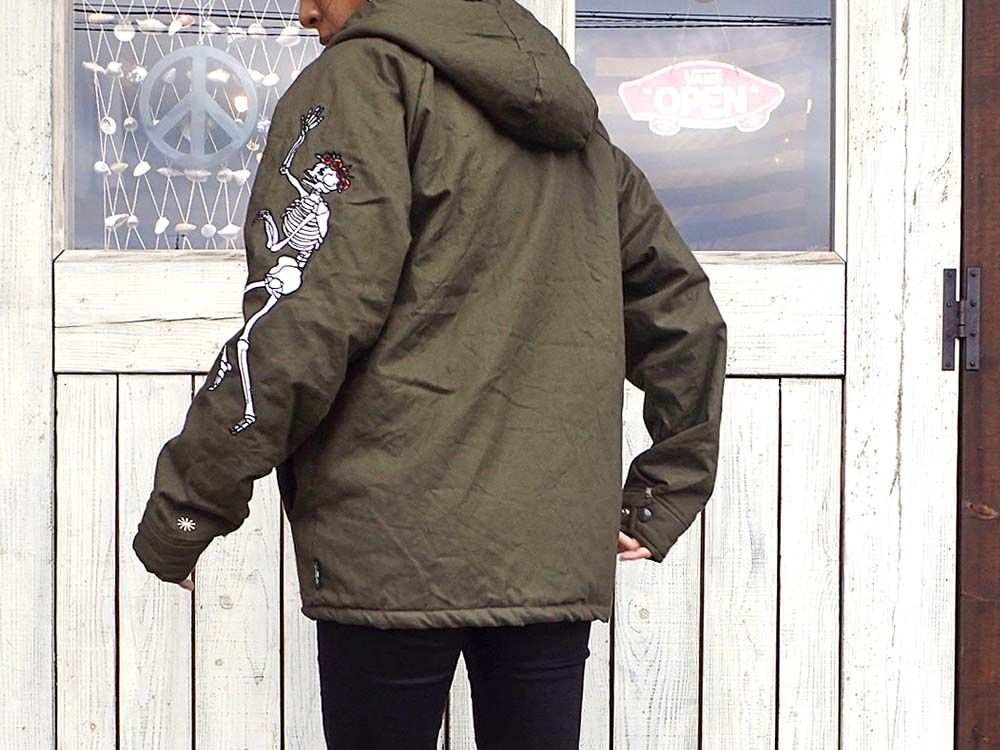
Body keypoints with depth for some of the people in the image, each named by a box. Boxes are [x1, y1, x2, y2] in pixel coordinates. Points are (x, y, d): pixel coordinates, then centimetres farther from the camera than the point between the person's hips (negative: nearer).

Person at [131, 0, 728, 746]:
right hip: (558, 553, 6)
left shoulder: (367, 76, -2)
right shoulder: (572, 120, 20)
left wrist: (181, 515, -7)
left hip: (397, 544, -6)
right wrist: (658, 503, 21)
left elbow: (300, 322, -13)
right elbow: (685, 316, 23)